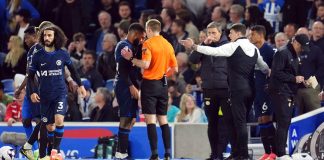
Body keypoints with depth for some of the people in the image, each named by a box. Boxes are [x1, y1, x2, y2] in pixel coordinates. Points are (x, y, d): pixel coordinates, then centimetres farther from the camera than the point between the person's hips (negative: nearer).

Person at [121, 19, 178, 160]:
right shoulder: (167, 44, 9)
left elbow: (145, 64, -19)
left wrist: (131, 58, -7)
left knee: (150, 119, -6)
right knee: (163, 119, 11)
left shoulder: (148, 43, -9)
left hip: (150, 83, -6)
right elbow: (175, 68, 11)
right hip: (163, 84, 6)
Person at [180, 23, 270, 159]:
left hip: (238, 90, -7)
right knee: (241, 121, 13)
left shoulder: (234, 46, -9)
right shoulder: (253, 48, 12)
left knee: (240, 122, -5)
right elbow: (264, 68, 20)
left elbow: (213, 51, -14)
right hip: (250, 90, 7)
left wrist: (193, 46, -8)